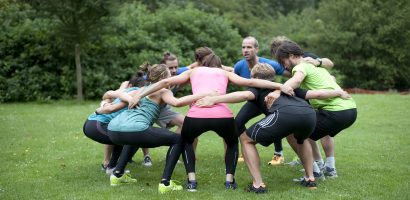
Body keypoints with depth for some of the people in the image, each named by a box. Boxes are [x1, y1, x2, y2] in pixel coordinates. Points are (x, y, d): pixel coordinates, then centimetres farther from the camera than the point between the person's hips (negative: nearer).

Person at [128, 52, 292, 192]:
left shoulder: (194, 71, 30)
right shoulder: (224, 72, 29)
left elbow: (165, 82, 23)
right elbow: (250, 82, 16)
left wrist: (139, 96, 26)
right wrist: (280, 86, 14)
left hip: (196, 115, 0)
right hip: (222, 116, 0)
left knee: (186, 141, 33)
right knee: (232, 142, 34)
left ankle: (191, 180, 18)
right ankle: (229, 180, 19)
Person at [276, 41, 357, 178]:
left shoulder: (301, 66, -3)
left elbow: (296, 80, -26)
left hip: (336, 111, -10)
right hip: (351, 108, 10)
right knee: (326, 130, 37)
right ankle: (330, 168, 33)